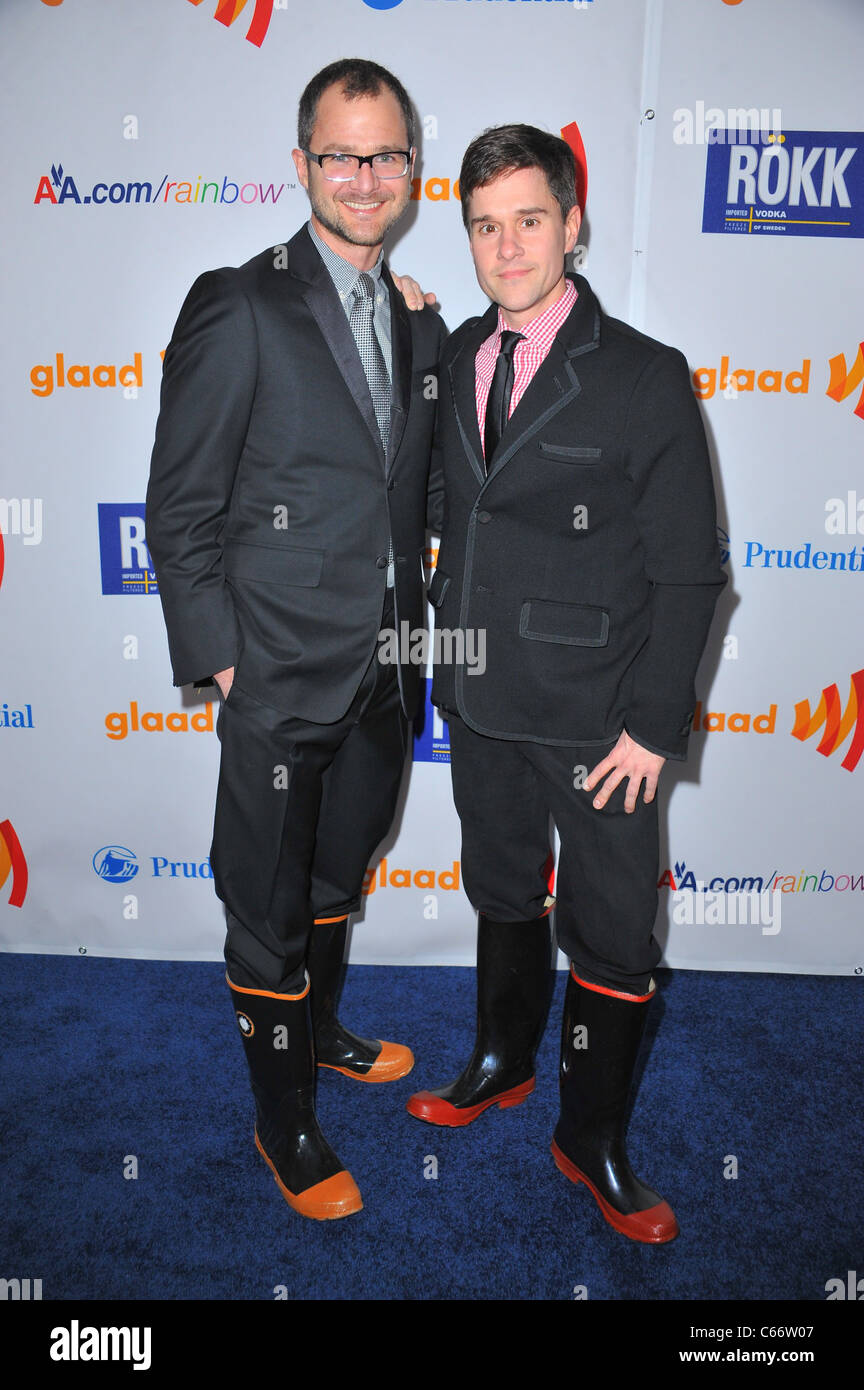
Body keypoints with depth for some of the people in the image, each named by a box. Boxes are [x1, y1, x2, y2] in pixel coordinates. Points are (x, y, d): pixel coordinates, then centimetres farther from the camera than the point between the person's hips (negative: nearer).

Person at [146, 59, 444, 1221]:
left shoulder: (421, 323, 10)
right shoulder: (238, 308, -10)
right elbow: (181, 507, -10)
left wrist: (415, 633, 9)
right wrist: (217, 657, -12)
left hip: (384, 674, 6)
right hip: (281, 678, -6)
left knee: (339, 877, 23)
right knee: (269, 910, 9)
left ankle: (319, 1031, 48)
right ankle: (285, 1122, 29)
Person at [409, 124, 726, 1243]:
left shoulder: (646, 378, -10)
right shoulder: (455, 360, 6)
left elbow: (688, 574, -10)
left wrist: (653, 726, -13)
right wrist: (445, 628, 2)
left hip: (595, 718, -4)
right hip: (479, 699, 5)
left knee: (613, 937, 8)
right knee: (503, 896, 22)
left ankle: (591, 1139, 30)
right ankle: (502, 1065, 45)